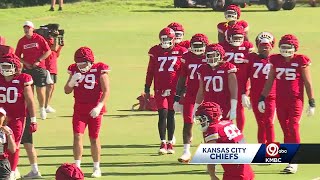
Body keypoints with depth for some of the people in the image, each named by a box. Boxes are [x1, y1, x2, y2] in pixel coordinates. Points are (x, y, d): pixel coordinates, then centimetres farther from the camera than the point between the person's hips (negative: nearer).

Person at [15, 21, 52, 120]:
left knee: (40, 90, -1)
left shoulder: (39, 39, -2)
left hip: (39, 68, -2)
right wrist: (25, 63, -5)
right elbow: (17, 56, 11)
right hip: (27, 68, 2)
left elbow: (48, 51, -1)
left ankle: (42, 108, 18)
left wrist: (38, 61, -9)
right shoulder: (21, 41, 6)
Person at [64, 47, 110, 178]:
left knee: (94, 139, 5)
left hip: (94, 110, -3)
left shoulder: (99, 70, -9)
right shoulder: (74, 70, 3)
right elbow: (67, 91, 7)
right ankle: (77, 167, -4)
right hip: (79, 110, 3)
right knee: (77, 136, -8)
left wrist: (99, 106, -21)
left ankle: (97, 168, 17)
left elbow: (106, 91, -10)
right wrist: (73, 80, -14)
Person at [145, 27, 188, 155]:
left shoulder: (180, 52, 0)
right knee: (163, 114, -8)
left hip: (174, 90, 0)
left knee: (171, 115, 6)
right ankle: (163, 143, -4)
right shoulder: (155, 51, 4)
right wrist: (147, 88, 10)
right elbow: (150, 71, 10)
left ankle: (170, 144, 15)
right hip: (160, 90, 0)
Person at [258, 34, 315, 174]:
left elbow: (308, 83, 1)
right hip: (280, 100, 4)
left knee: (293, 129, -11)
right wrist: (262, 98, 11)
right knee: (285, 130, 6)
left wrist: (312, 103, -1)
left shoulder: (301, 61, -3)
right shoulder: (275, 60, 7)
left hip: (295, 100, -4)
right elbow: (269, 81, 15)